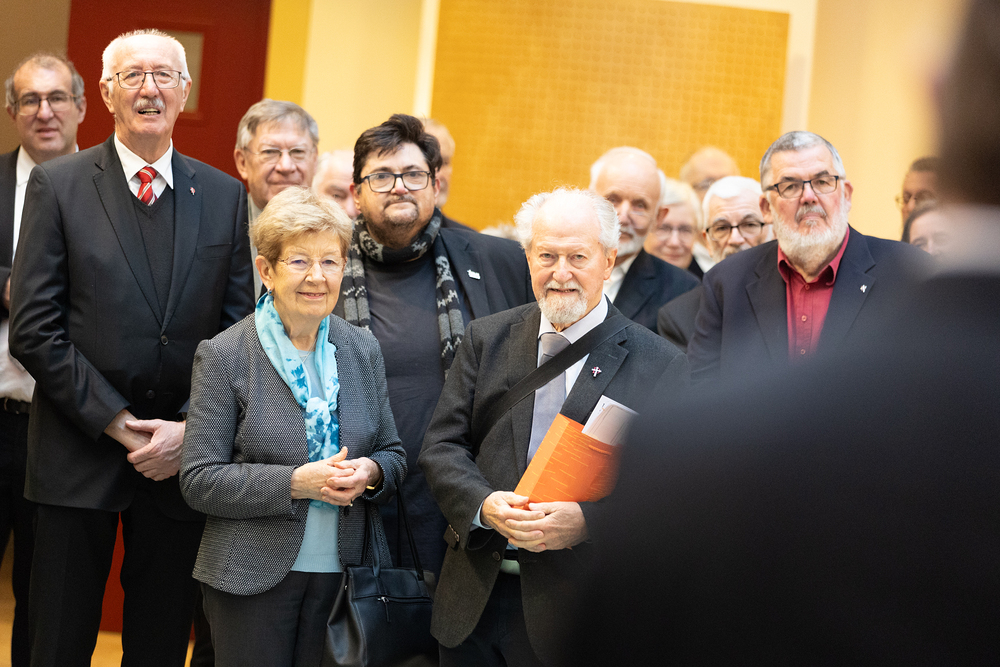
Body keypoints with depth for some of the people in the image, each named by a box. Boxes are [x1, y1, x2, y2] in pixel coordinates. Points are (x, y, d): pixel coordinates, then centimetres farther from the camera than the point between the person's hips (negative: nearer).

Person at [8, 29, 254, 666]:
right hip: (81, 453, -2)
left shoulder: (225, 195, 7)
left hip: (183, 452, 2)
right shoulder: (58, 185, -1)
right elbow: (33, 328, -6)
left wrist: (190, 428, -8)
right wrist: (115, 421, -12)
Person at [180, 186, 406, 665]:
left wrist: (369, 473, -11)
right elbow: (199, 480, -10)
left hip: (343, 573, 4)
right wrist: (293, 483, -21)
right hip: (252, 580, -4)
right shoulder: (223, 356, -6)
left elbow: (393, 456, 13)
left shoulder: (363, 349, 7)